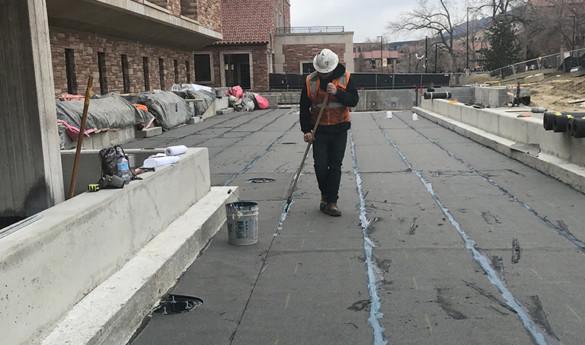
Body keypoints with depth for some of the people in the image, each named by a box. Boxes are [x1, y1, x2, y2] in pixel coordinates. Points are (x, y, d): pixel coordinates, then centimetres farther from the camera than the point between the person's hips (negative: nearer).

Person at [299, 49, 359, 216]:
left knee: (335, 166, 0)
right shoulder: (310, 81, -1)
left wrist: (338, 92, -25)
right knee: (320, 166, -1)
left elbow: (354, 100, -10)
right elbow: (304, 108, 3)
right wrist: (306, 130, -3)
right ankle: (325, 195, 24)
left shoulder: (345, 78, -2)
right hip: (319, 131, 1)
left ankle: (331, 202, 7)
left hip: (339, 130, 0)